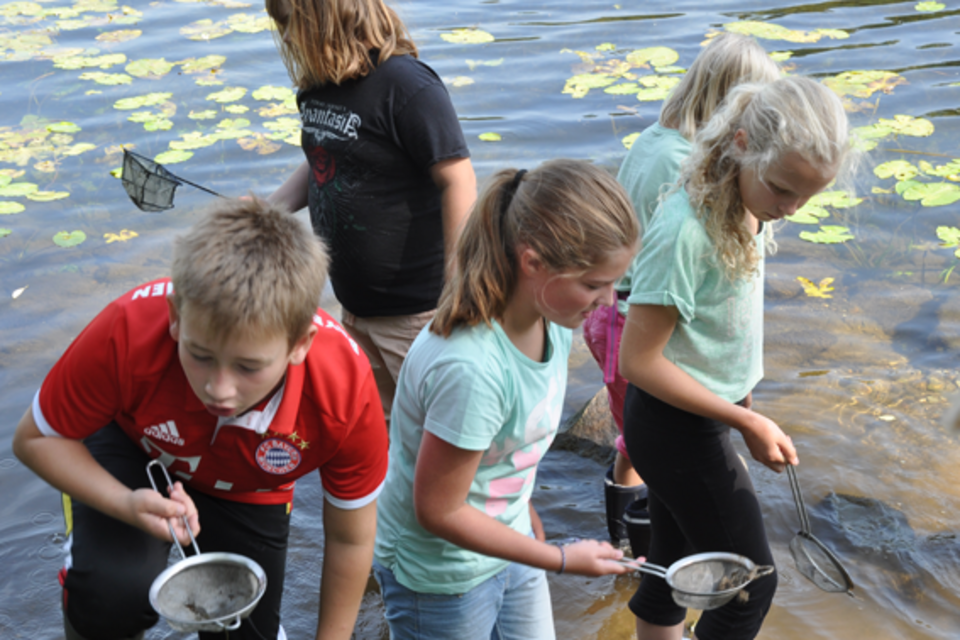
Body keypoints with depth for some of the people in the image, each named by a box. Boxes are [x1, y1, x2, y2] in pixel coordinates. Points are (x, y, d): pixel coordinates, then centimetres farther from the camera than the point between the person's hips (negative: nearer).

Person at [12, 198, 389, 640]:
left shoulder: (347, 391, -38)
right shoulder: (127, 334, -41)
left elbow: (351, 540, -19)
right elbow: (35, 438, -22)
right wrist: (125, 504, -40)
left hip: (248, 495, 2)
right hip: (133, 450, -1)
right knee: (116, 592, -29)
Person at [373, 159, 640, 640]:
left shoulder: (551, 319, -13)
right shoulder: (469, 368, -37)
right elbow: (438, 511, -26)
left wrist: (525, 511, 16)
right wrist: (562, 560, -18)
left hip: (508, 538, 7)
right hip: (440, 574, -7)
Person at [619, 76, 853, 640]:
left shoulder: (749, 207, -3)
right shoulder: (685, 229, -29)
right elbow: (639, 361, -24)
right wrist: (747, 423, -21)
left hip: (699, 419, 8)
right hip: (676, 429, -8)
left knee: (672, 572, 21)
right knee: (751, 585, 5)